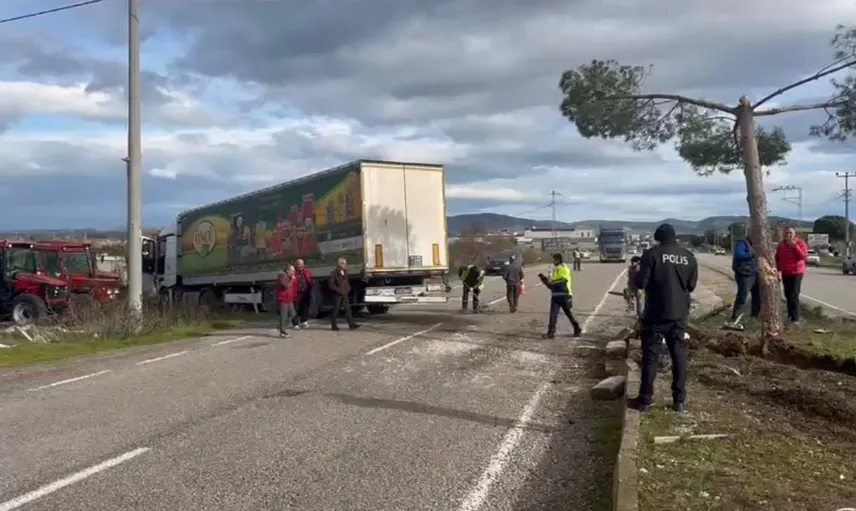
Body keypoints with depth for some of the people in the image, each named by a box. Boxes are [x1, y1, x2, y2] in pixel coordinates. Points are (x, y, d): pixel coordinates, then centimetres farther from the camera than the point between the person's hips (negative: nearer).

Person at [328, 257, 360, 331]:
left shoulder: (345, 272, 13)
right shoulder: (334, 273, -9)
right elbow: (331, 284, -13)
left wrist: (348, 289, 6)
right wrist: (339, 290, -14)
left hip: (344, 295, 6)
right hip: (337, 295, -6)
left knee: (347, 309, 1)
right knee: (336, 310, 1)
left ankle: (352, 324, -3)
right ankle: (334, 325, 10)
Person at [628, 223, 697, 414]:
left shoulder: (652, 254, -9)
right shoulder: (689, 257, 5)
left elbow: (640, 283, -11)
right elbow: (692, 285, 12)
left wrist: (636, 277, 10)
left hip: (657, 314, -4)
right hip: (679, 315, 4)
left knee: (650, 356, 2)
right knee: (679, 356, 10)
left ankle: (644, 399, 5)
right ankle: (679, 400, 12)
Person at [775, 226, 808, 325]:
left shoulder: (800, 243, -8)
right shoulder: (781, 244, 7)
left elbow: (804, 255, -20)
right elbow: (777, 257, 15)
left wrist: (795, 246, -26)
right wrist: (777, 269, 7)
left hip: (796, 272, -5)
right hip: (785, 273, 5)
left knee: (794, 295, -12)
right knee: (788, 295, 11)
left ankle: (795, 318, -11)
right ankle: (790, 314, 24)